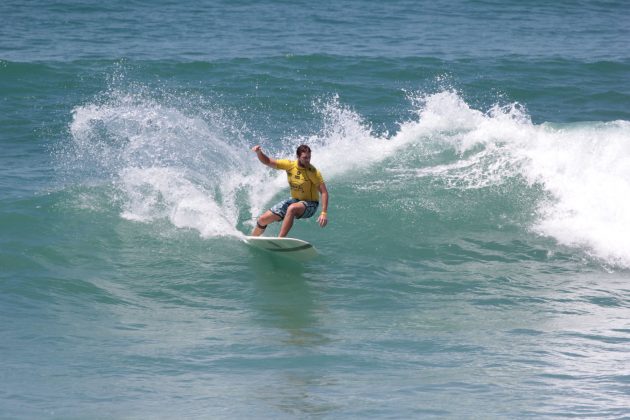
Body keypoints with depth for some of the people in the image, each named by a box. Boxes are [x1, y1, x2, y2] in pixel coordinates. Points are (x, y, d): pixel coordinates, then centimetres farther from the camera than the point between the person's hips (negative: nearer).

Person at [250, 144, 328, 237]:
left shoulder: (314, 172, -21)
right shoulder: (289, 165, -9)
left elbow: (324, 192, -21)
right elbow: (267, 161, -3)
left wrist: (324, 213, -32)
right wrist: (259, 152, -24)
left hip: (309, 204, -5)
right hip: (294, 200, 5)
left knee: (292, 208, -41)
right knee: (262, 220, 4)